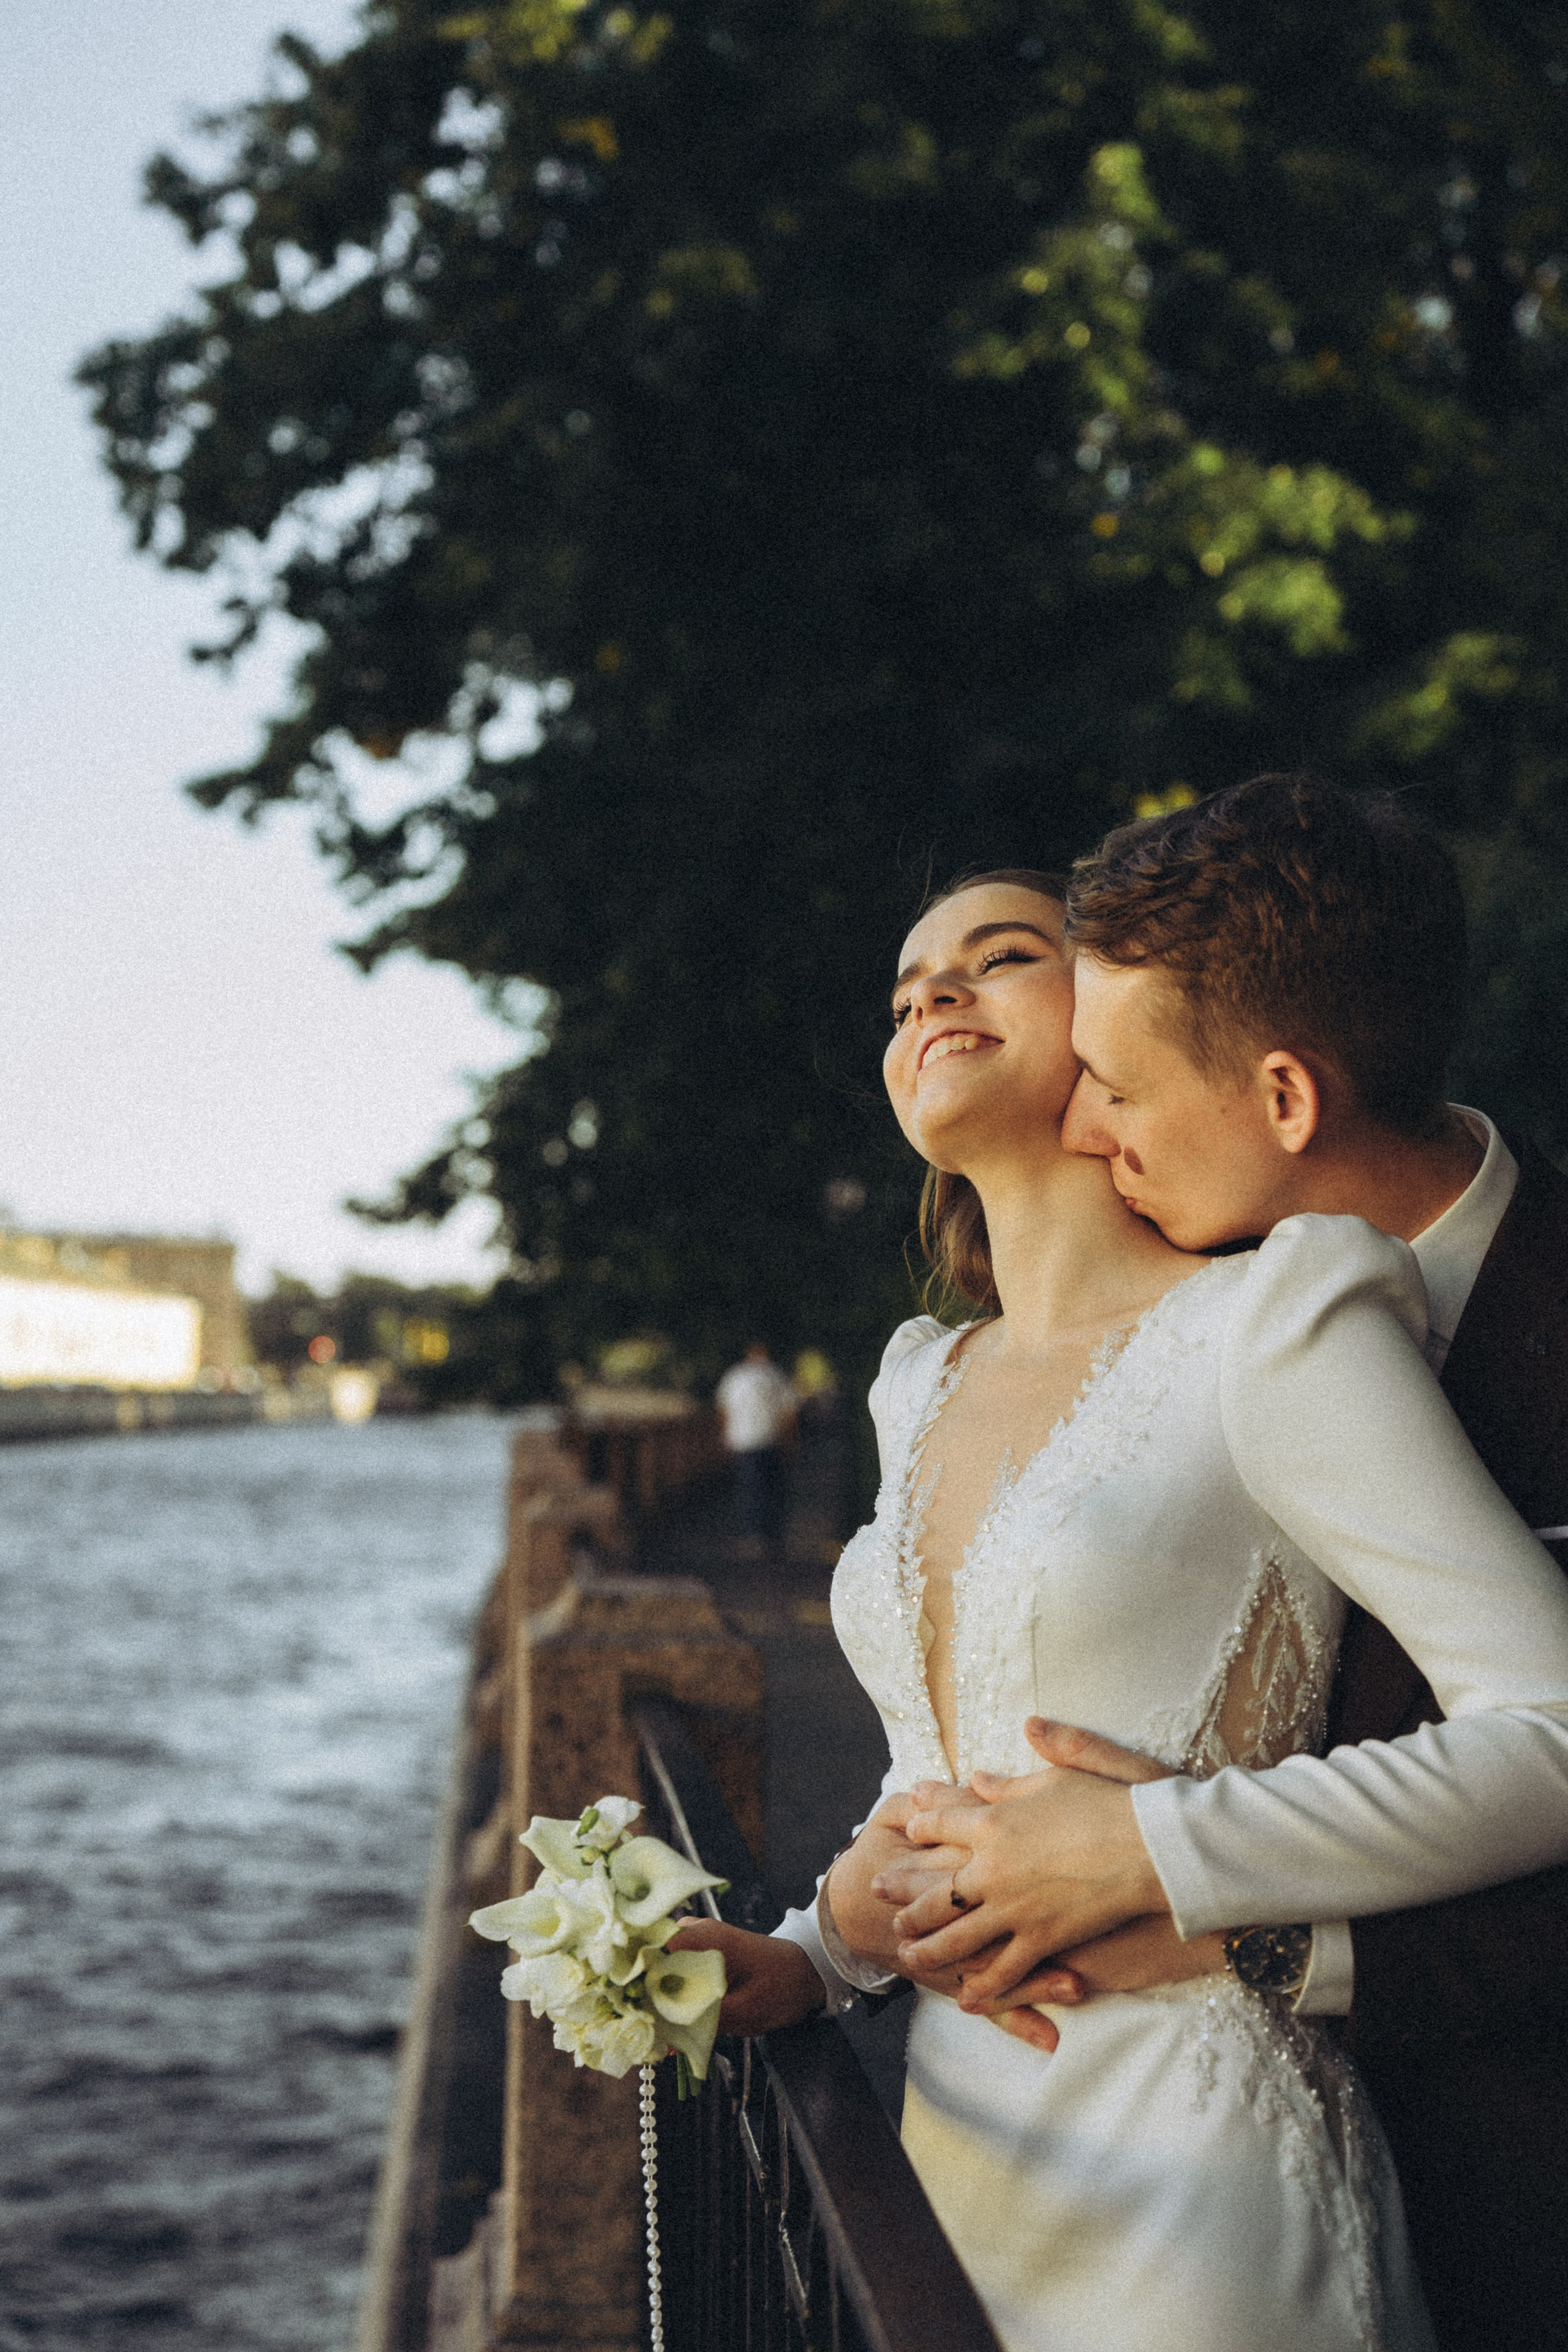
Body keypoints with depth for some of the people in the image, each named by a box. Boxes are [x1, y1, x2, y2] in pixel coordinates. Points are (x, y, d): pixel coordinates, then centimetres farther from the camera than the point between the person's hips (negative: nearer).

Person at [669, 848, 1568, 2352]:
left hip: (1184, 2175, -7)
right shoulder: (927, 1385, 12)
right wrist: (806, 1961, 5)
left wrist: (1136, 1851, -21)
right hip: (957, 2140, 7)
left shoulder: (1260, 1328, -11)